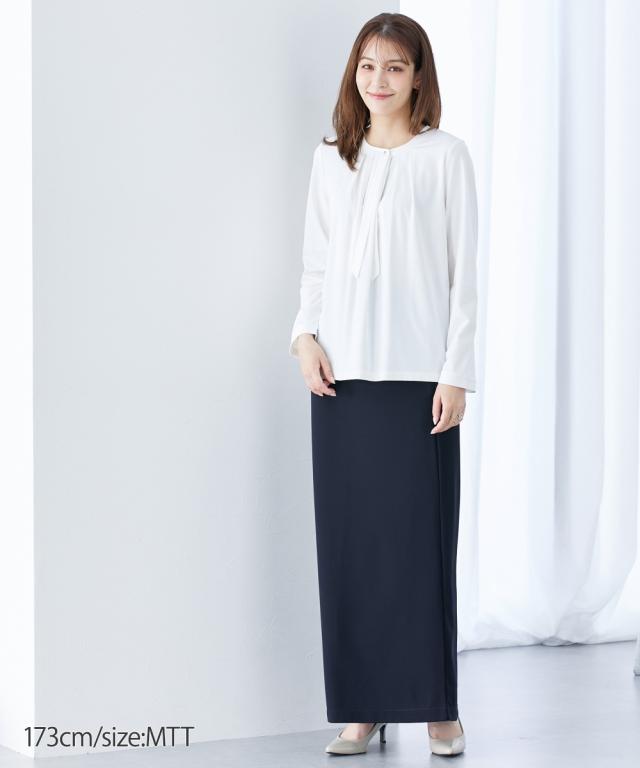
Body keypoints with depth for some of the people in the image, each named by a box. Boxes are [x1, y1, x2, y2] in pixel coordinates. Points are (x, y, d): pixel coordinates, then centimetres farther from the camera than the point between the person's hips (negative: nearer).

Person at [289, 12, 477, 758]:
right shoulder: (331, 158, 12)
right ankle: (360, 708, 8)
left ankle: (439, 708, 7)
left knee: (422, 540, -3)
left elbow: (463, 270, 0)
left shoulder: (445, 156, 2)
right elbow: (316, 263, 13)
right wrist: (306, 335, -4)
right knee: (347, 540, 2)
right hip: (341, 374, 3)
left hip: (418, 373, -3)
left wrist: (456, 373, -6)